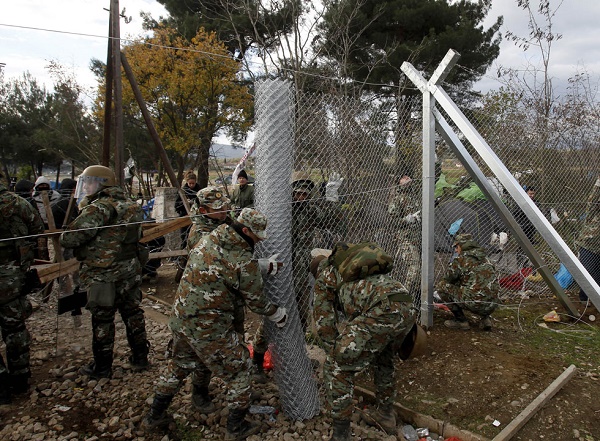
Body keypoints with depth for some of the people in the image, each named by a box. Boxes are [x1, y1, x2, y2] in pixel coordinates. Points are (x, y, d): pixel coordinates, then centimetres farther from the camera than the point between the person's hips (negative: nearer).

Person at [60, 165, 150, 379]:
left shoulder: (99, 207, -16)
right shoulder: (131, 206, 9)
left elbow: (71, 238, -20)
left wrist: (63, 237, 3)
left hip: (104, 275, -7)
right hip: (131, 271, 8)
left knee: (102, 320, 6)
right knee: (132, 313, 16)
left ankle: (102, 367, 19)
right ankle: (140, 358, 27)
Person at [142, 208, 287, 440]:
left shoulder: (208, 239, -1)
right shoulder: (245, 262, -18)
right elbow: (256, 301, -7)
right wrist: (279, 315, 12)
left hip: (179, 317, 7)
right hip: (208, 327, -7)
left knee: (180, 364, 28)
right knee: (239, 366, 13)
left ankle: (154, 416, 43)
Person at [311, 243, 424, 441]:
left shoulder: (325, 275, 22)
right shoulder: (357, 263, 40)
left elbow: (325, 323, 20)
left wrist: (336, 356, 30)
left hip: (381, 312, -7)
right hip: (407, 306, 7)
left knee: (336, 369, 11)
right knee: (383, 360, 34)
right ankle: (386, 415, 47)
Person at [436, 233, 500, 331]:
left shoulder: (460, 259, -4)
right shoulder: (484, 257, 18)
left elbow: (448, 279, 6)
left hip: (475, 303, -8)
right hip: (492, 306, 8)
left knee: (442, 285, 4)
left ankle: (461, 320, 6)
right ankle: (486, 318, 15)